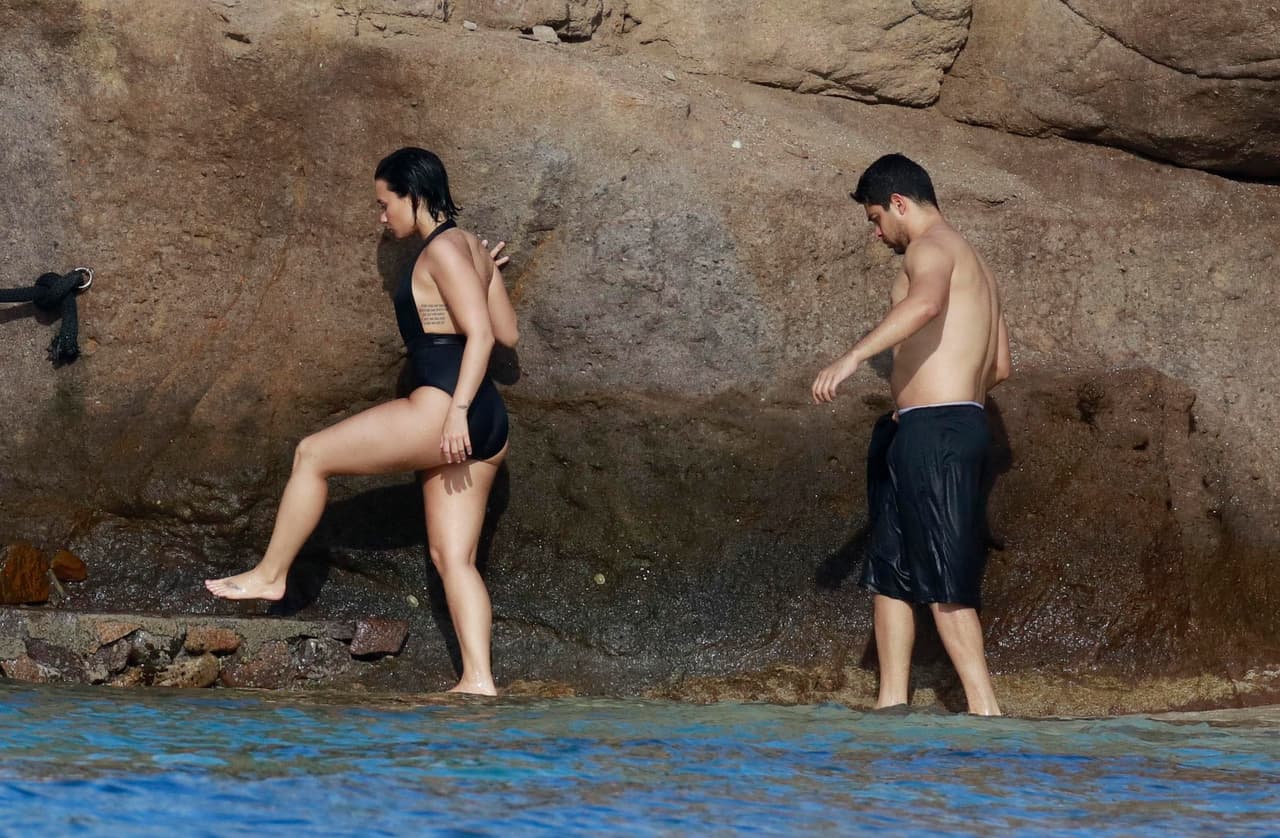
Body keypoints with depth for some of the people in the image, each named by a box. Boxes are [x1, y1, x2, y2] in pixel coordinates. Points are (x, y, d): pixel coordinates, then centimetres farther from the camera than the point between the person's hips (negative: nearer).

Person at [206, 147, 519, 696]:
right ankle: (478, 682, -1)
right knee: (452, 557, 7)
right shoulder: (470, 248, 19)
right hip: (484, 426, 10)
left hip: (442, 408, -10)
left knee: (313, 455, 4)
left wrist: (457, 411, -25)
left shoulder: (443, 249, -8)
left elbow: (482, 334, -18)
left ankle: (271, 574, 14)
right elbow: (508, 333, 21)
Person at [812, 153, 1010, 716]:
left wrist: (854, 356, -42)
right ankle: (891, 706, 12)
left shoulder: (932, 246, -7)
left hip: (935, 431, -10)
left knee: (943, 582, -11)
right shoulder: (973, 265, 24)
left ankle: (985, 712, -11)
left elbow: (925, 301, -32)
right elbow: (999, 366, 30)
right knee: (890, 570, 11)